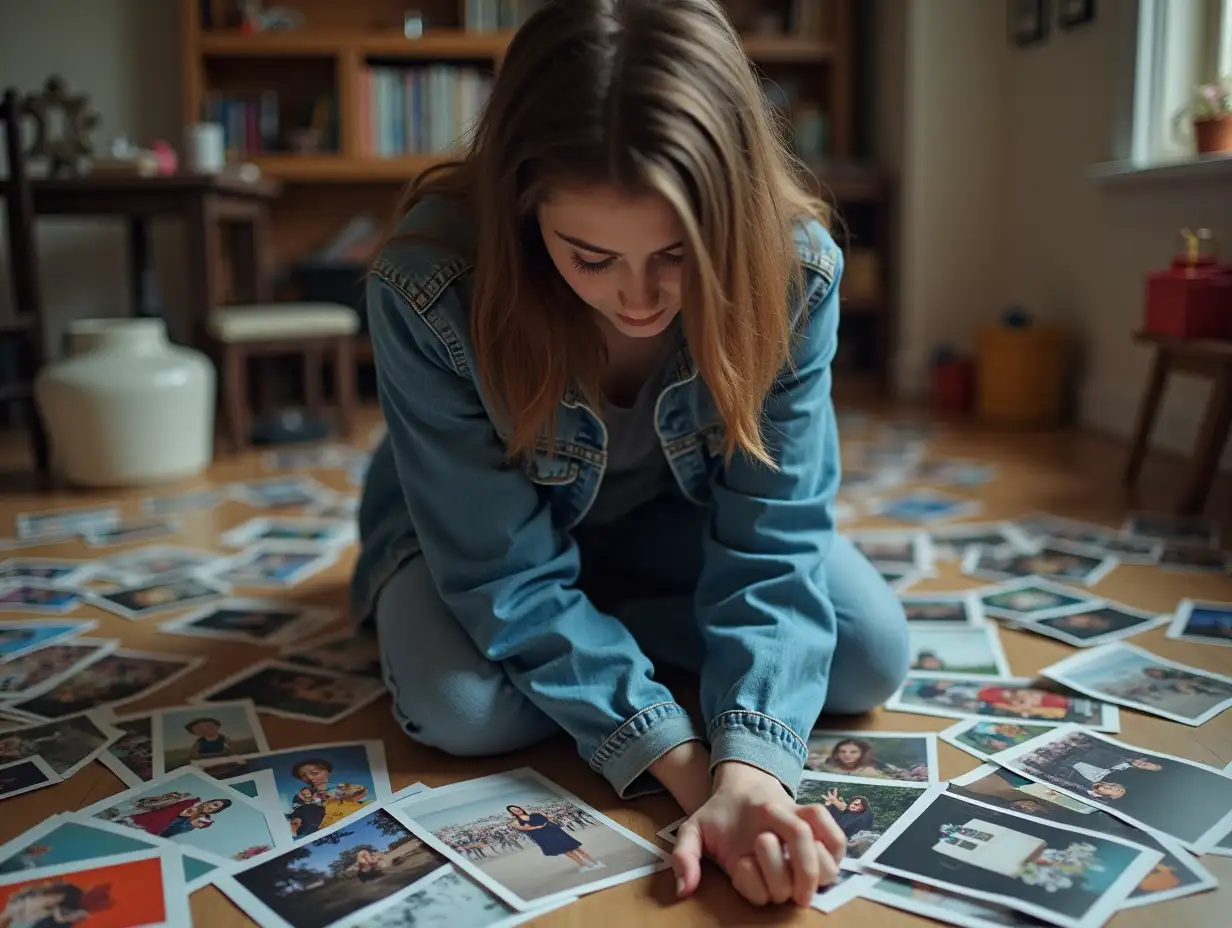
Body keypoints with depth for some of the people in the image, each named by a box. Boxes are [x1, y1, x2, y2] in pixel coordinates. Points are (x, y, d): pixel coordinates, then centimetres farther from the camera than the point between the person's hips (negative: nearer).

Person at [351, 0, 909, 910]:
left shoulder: (793, 269, -30)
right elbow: (505, 569, -31)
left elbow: (772, 542, -27)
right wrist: (683, 762, -37)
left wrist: (748, 769, -42)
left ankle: (604, 622, 2)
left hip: (671, 516, 3)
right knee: (469, 708, -30)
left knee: (873, 655, -13)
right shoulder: (430, 285, -36)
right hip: (476, 530, -2)